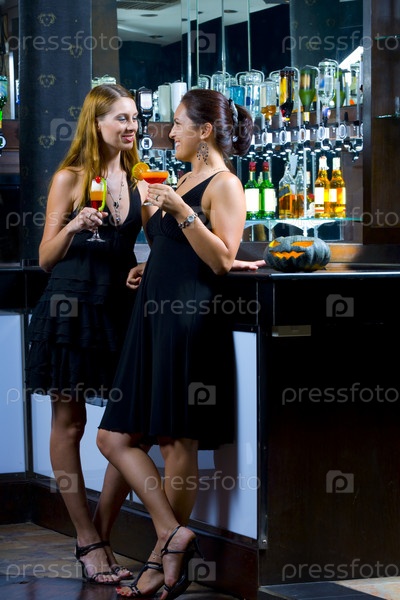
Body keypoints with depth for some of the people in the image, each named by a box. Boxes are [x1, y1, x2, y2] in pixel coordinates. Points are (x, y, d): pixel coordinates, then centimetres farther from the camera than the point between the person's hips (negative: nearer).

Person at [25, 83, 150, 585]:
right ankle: (88, 542, 9)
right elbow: (46, 258, -1)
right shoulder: (70, 179, 0)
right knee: (68, 421, 1)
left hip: (121, 311, 4)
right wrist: (73, 227, -18)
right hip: (71, 309, -4)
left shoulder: (138, 184, 13)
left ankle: (100, 536, 9)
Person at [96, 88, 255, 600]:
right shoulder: (183, 181, 21)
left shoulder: (224, 184, -5)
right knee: (115, 438, 3)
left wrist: (182, 212, -22)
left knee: (178, 446, -4)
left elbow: (222, 260, -15)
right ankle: (174, 536, 4)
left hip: (189, 319, -9)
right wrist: (146, 269, 14)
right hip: (154, 316, 10)